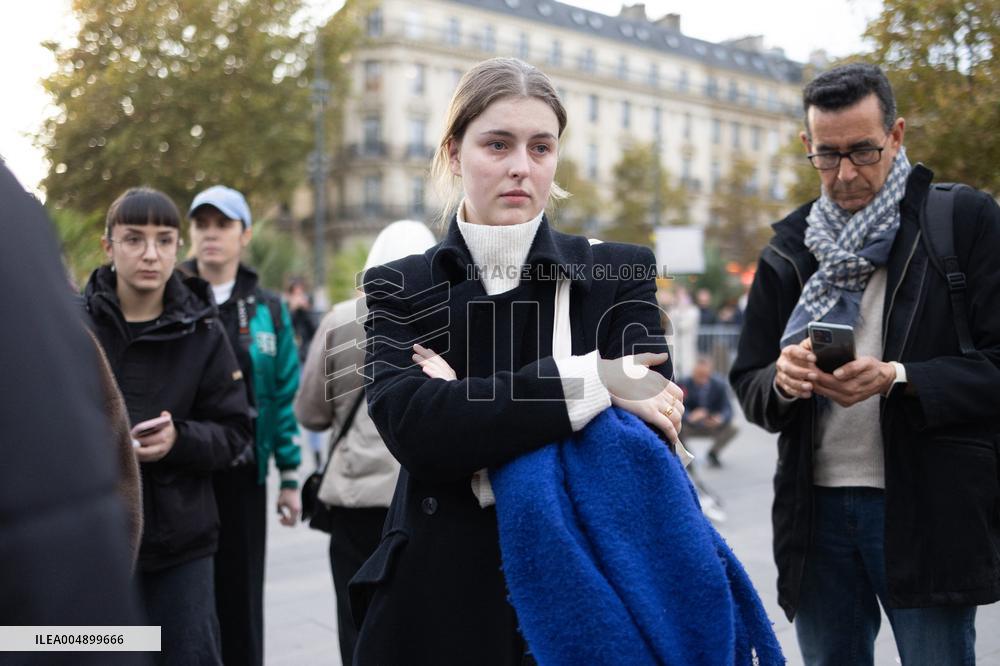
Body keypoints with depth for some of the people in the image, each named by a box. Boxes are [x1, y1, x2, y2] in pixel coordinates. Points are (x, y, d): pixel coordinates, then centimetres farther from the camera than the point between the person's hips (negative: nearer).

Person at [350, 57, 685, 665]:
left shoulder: (621, 275, -1)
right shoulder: (400, 289, 0)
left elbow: (652, 430, -14)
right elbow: (411, 427, -18)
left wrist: (465, 405, -17)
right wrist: (590, 382, -23)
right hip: (442, 604, 1)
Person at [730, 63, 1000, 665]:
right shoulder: (789, 250, 10)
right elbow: (748, 385, 11)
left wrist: (897, 379, -20)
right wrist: (782, 380, -12)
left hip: (926, 510, -3)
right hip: (817, 510, 4)